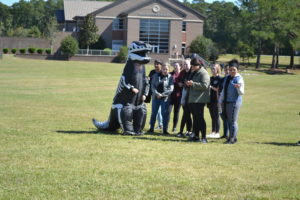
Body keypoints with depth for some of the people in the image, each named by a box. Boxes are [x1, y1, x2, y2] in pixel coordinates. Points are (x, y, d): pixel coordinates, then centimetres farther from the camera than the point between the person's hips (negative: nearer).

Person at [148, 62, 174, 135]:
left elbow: (171, 89, -8)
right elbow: (152, 86, 1)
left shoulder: (170, 77, -1)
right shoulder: (156, 76, 6)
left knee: (165, 114, -4)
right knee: (153, 113, 8)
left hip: (165, 98, -3)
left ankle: (165, 129, 3)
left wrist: (162, 94, -15)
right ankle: (151, 128, 19)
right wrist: (157, 93, -14)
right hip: (155, 97, 3)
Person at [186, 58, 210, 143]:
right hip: (191, 99, 9)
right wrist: (188, 84, 7)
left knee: (199, 118, -10)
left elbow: (205, 85, -22)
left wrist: (193, 84, -24)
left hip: (199, 100, -9)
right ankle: (196, 136, 19)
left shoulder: (203, 73, -10)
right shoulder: (193, 73, 19)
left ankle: (204, 137, -9)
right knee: (195, 118, 13)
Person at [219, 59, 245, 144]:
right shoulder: (227, 78, 15)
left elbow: (241, 93, -13)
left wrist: (238, 88, -33)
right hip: (226, 102, 8)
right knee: (229, 120, 9)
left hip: (234, 102, -8)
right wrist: (221, 100, 24)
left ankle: (231, 139, -6)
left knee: (233, 121, -7)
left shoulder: (239, 79, -7)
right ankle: (234, 137, 16)